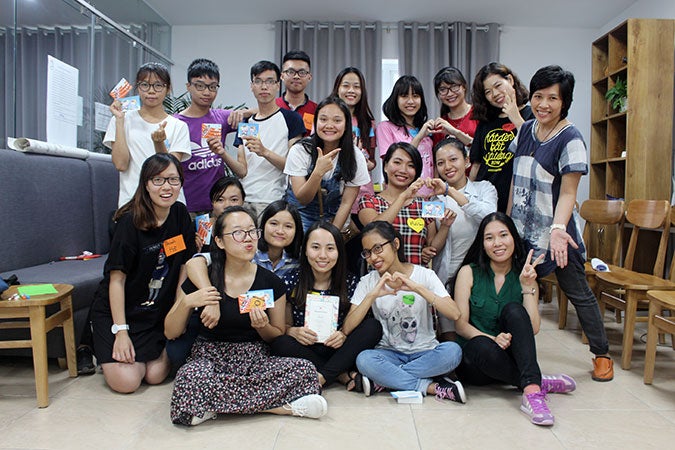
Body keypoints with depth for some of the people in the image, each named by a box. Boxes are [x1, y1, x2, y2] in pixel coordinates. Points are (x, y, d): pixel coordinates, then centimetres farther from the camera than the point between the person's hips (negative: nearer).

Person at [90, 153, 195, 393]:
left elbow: (183, 266, 3)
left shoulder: (180, 215, -3)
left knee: (156, 376, -9)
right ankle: (106, 354, 18)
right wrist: (120, 331, -18)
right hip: (118, 310, -4)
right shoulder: (130, 222, -19)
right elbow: (117, 279, -16)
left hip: (158, 312, 4)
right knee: (126, 382, -13)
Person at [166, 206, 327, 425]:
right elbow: (170, 333, 3)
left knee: (305, 370, -27)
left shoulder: (271, 283, -1)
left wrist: (263, 327, -15)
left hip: (255, 358, 0)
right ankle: (283, 406, -21)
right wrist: (186, 303, -16)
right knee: (190, 378, -36)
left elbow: (279, 337, 8)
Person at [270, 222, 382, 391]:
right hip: (305, 352, -1)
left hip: (338, 351, 1)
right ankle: (346, 376, -22)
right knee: (280, 344, -31)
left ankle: (320, 377, -27)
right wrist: (293, 331, -21)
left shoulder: (351, 283, -2)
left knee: (374, 326, -22)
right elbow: (284, 325, 3)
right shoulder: (291, 281, -3)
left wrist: (344, 335, -18)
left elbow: (355, 324, 5)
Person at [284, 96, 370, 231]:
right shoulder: (299, 151, -13)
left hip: (332, 219, 2)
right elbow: (302, 199, -16)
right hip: (300, 214, -2)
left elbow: (347, 202, -6)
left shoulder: (355, 156, -9)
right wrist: (318, 172, -32)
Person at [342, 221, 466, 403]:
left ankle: (382, 381, -20)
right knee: (364, 359, -31)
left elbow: (455, 314, -19)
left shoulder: (424, 275, -3)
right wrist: (372, 296, -22)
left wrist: (417, 288, -27)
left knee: (452, 350, -31)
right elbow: (347, 329, -11)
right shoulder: (368, 282, 0)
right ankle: (433, 387, -21)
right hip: (389, 353, 0)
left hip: (424, 353, 0)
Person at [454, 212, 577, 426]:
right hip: (473, 358, -2)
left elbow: (533, 328, -7)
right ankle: (540, 382, -19)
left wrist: (528, 286, -15)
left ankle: (532, 390, -38)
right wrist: (492, 339, -24)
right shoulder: (469, 272, -1)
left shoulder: (524, 277, 5)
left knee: (513, 309, -27)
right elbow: (460, 324, -7)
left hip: (511, 357, 2)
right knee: (483, 346, -38)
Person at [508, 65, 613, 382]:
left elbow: (568, 193, -17)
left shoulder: (570, 140, -13)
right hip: (523, 231, 6)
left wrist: (558, 229, -32)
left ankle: (602, 354, 25)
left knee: (578, 293, 7)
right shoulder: (526, 130, 7)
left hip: (556, 232, -6)